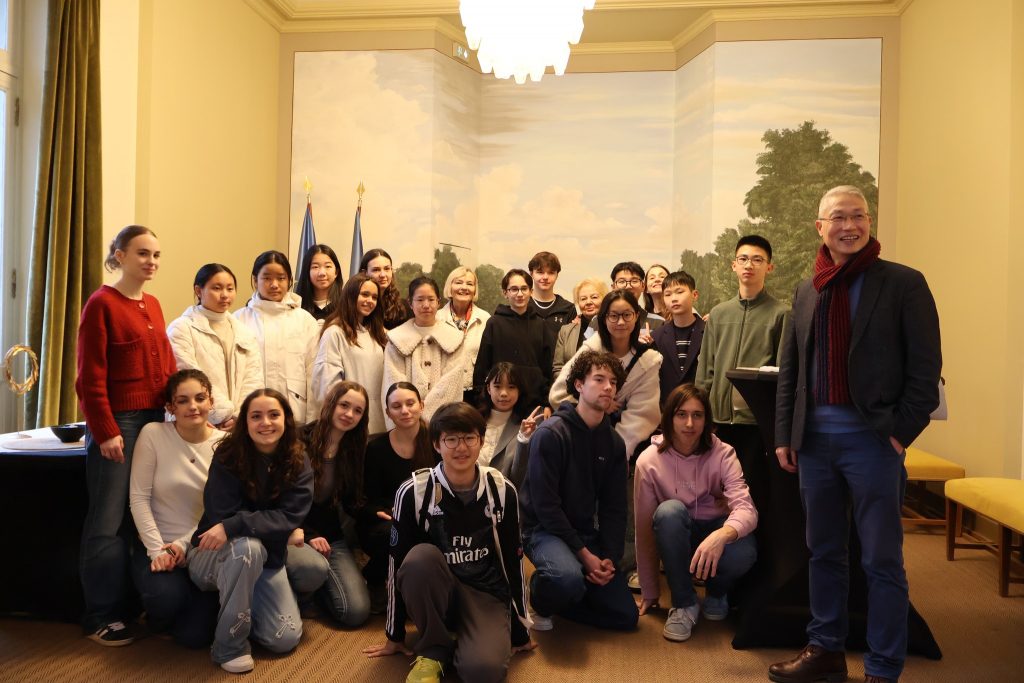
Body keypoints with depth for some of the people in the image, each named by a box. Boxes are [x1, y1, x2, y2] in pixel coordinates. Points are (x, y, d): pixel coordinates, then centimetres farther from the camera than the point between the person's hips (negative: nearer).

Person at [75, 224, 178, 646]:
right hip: (117, 422, -7)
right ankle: (100, 616, 13)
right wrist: (105, 431, -15)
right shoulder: (101, 303, -9)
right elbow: (91, 376, -13)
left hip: (154, 420, 7)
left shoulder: (153, 305, 12)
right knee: (109, 520, 1)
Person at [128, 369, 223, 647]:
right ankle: (157, 619, 9)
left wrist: (184, 545, -14)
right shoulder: (153, 434, -8)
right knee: (167, 598, -31)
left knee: (196, 635, -11)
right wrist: (157, 550, -12)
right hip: (156, 544, -1)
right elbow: (139, 498, -8)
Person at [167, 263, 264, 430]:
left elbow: (253, 379, 6)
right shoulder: (181, 329, 0)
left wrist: (240, 415, -8)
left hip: (239, 426, 4)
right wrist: (226, 415, -12)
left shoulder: (246, 333, 15)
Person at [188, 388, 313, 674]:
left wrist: (233, 526, -32)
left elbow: (289, 518, -20)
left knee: (285, 640, -9)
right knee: (248, 546, -38)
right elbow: (221, 518, -21)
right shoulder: (228, 456, -17)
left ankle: (243, 607, 24)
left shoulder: (298, 463, -10)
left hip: (268, 559, 3)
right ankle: (229, 644, -18)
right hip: (214, 555, -3)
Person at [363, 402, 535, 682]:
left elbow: (513, 560, 0)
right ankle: (434, 651, -10)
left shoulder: (502, 490, -8)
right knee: (421, 557, -34)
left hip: (486, 594, -1)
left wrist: (520, 631, 6)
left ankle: (457, 645, 5)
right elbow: (398, 563, -7)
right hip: (432, 594, 1)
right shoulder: (414, 492, -15)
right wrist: (395, 635, 0)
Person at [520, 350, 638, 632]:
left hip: (587, 533, 7)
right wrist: (583, 554, -18)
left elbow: (615, 508, 7)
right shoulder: (551, 433, -16)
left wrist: (610, 558, -7)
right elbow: (544, 505, -18)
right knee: (570, 578, -38)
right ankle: (539, 600, -3)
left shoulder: (613, 442, 6)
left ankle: (555, 595, 17)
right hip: (545, 531, -6)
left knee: (626, 616, -1)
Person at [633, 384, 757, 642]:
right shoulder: (649, 461, -15)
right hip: (676, 538, 0)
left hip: (715, 531, 1)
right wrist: (650, 592, -4)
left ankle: (716, 593, 4)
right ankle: (684, 604, -16)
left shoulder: (722, 454, -14)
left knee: (743, 554, -34)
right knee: (669, 511, -35)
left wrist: (722, 534, -52)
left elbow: (746, 508, -28)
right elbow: (644, 528, -9)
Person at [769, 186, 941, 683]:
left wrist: (901, 432, -11)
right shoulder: (806, 291, 11)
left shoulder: (904, 283, -2)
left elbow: (925, 367, -5)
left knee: (882, 561, 4)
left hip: (872, 436, -4)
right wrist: (784, 434, 7)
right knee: (823, 552, 15)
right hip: (814, 436, 5)